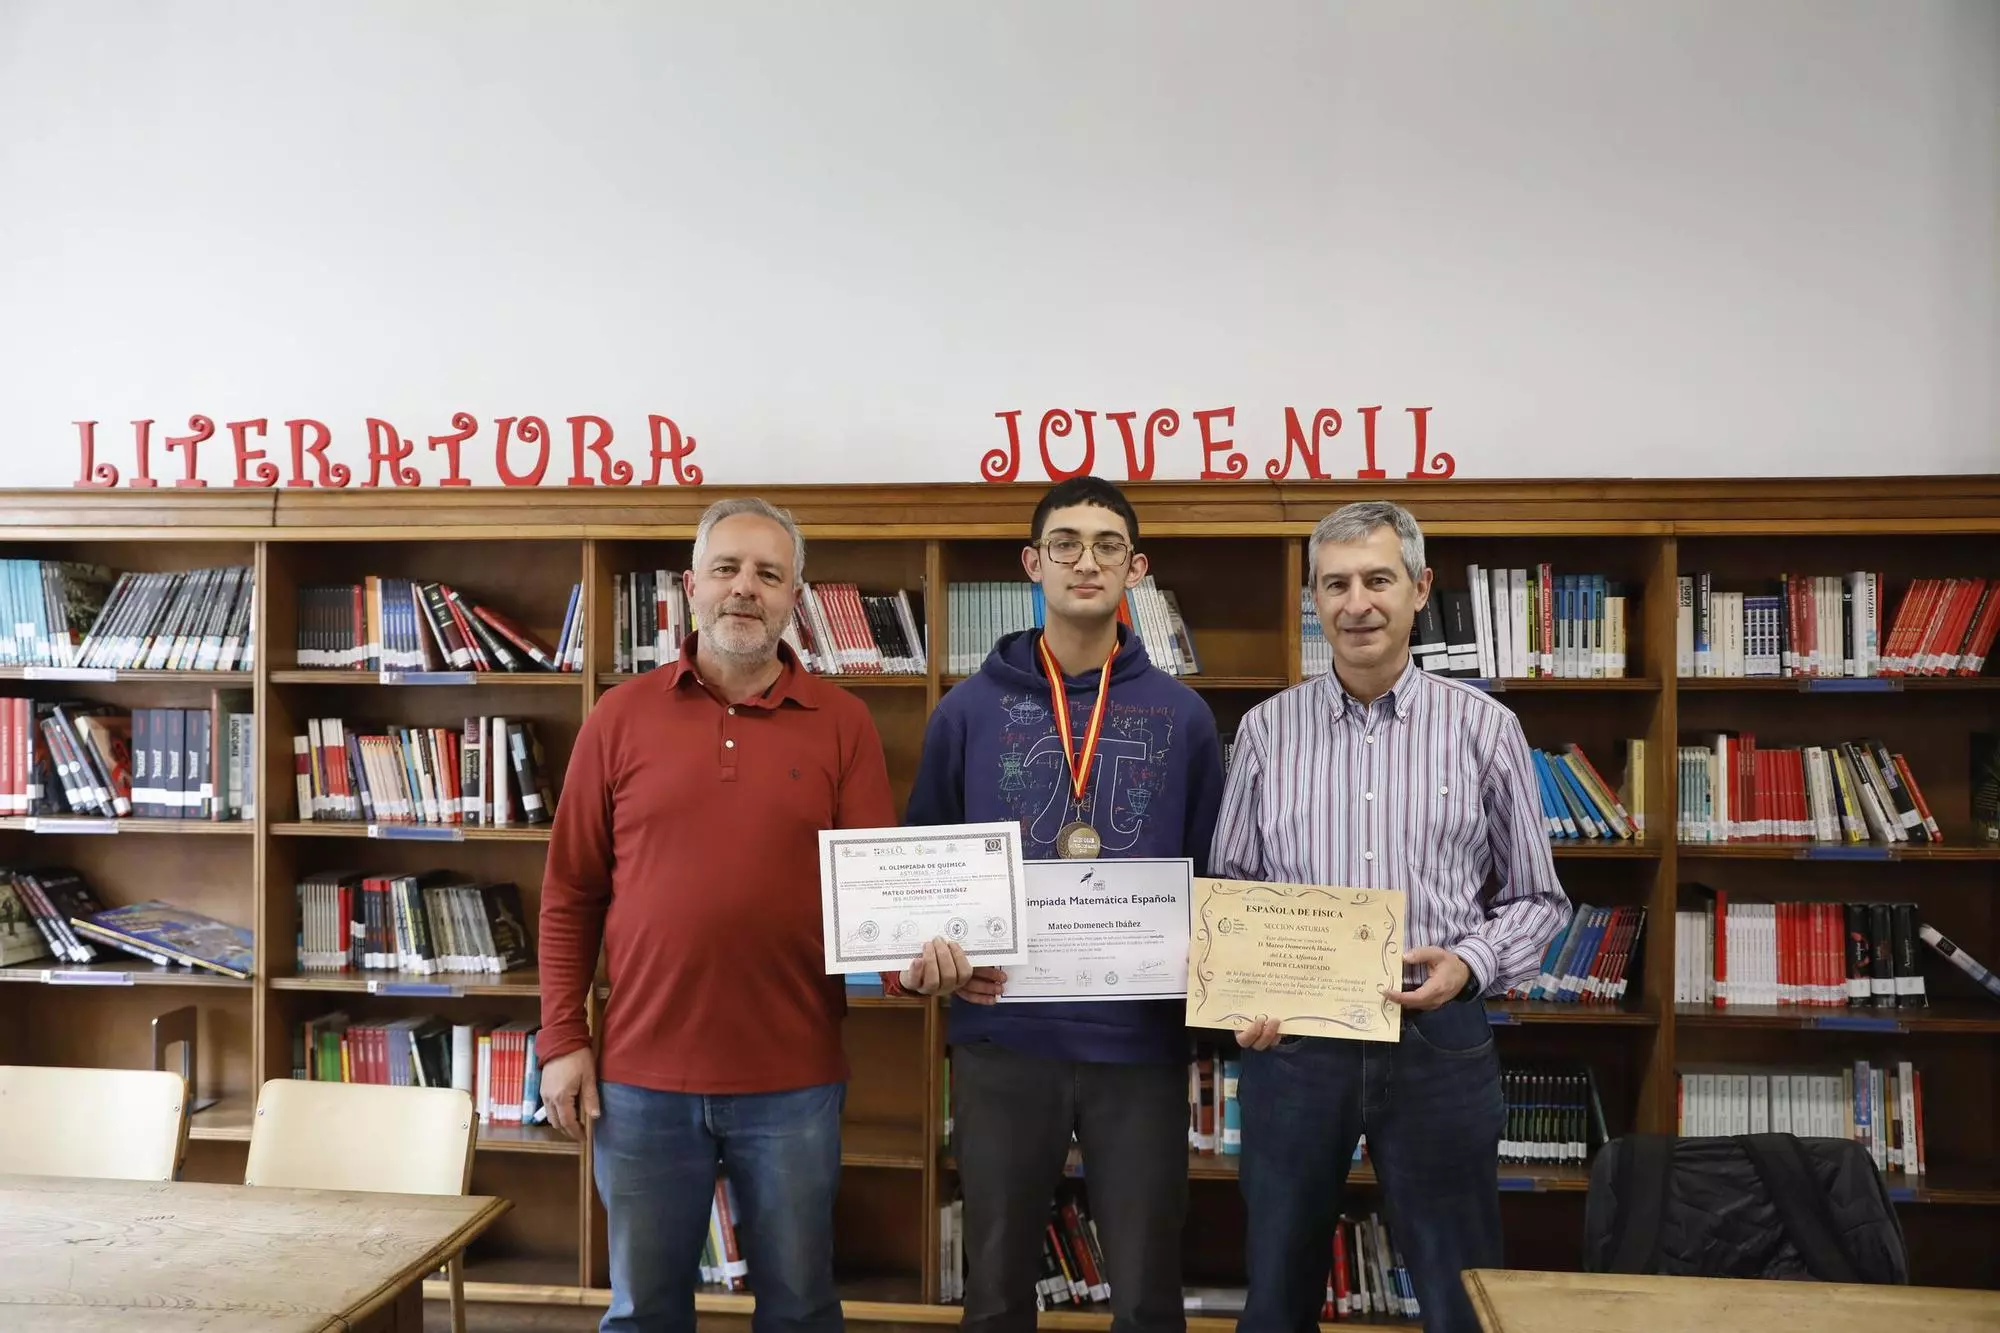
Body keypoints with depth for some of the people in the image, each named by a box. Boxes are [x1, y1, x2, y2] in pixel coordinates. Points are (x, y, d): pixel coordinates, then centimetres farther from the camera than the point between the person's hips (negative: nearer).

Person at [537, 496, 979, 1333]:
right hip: (642, 1075, 1)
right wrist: (562, 1039, 0)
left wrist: (913, 954, -24)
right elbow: (570, 894, 3)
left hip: (793, 1078, 0)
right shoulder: (620, 717, 1)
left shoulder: (842, 722, -1)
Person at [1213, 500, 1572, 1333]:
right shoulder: (1266, 729, 2)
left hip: (1439, 1041, -1)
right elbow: (1229, 889, 8)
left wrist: (1470, 964, -14)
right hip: (1291, 1040, 1)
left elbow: (1536, 898, 5)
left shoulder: (1485, 728, -1)